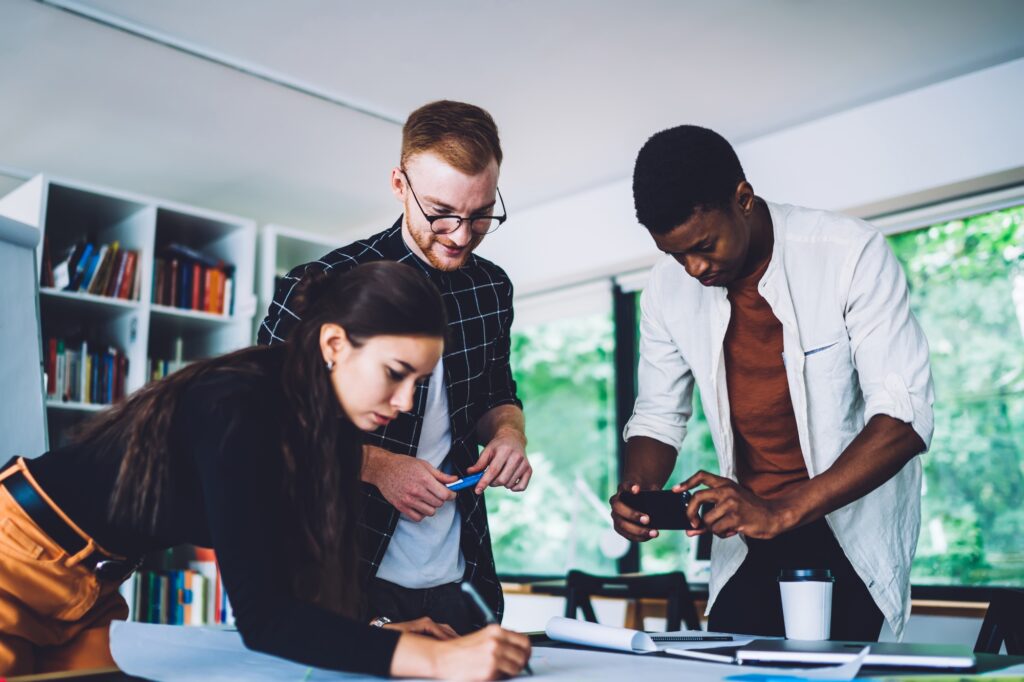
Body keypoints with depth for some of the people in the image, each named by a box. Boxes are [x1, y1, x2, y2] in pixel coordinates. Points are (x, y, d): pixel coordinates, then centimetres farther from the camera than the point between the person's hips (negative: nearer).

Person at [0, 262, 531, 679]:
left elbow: (290, 589, 2)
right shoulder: (239, 407, -30)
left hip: (91, 586, 7)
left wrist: (376, 634, -12)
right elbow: (261, 615, -34)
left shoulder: (322, 422, -5)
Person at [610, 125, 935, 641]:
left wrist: (782, 512, -32)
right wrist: (636, 490, -16)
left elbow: (905, 417, -22)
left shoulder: (851, 254, -18)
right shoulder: (669, 286, -4)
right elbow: (658, 416, 6)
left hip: (853, 538, -3)